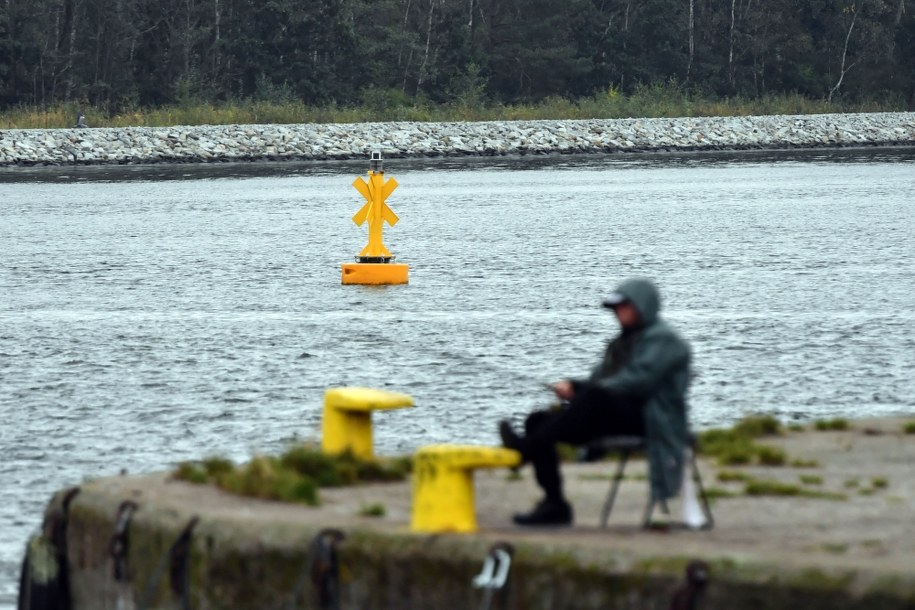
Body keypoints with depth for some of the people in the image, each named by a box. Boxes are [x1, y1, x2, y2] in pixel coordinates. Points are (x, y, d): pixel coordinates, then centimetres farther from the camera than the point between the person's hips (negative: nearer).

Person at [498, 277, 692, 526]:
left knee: (593, 398, -38)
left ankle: (526, 449, -41)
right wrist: (574, 387, -3)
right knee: (538, 421, -7)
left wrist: (579, 389, -18)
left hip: (645, 419, -9)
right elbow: (599, 380, 21)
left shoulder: (662, 339, -1)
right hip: (615, 415, 9)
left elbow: (636, 382, -16)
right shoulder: (623, 342, 27)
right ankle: (554, 504, -16)